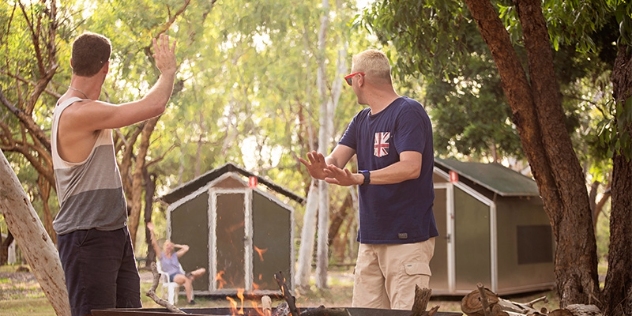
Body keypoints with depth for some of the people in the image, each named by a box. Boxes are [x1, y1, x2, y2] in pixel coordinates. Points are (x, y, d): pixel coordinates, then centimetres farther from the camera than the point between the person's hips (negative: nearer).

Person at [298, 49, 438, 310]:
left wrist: (359, 178, -34)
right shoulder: (361, 120, 16)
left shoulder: (408, 112, -9)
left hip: (408, 237, -8)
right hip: (370, 237, 8)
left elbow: (411, 167, -22)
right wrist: (323, 168, -22)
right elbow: (337, 158, 3)